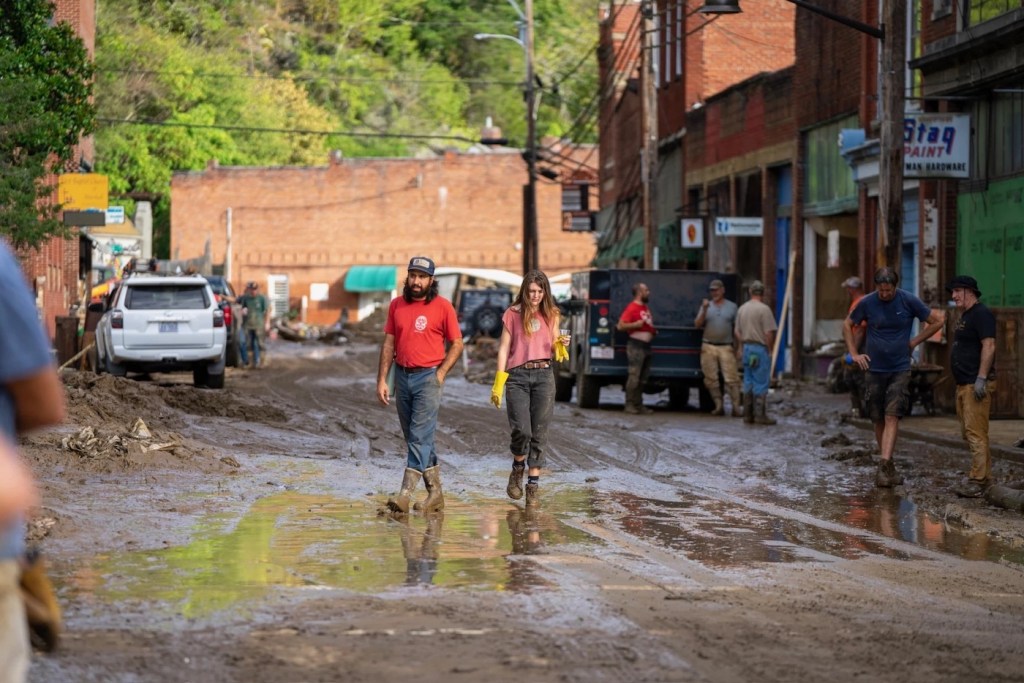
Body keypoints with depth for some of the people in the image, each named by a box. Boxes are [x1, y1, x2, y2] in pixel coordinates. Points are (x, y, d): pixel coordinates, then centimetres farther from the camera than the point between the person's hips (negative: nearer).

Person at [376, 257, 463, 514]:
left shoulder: (443, 307, -4)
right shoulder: (396, 305, 8)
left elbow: (457, 344, 1)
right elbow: (389, 344, 10)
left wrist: (441, 372, -9)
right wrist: (382, 380, 4)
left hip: (428, 377, -5)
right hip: (402, 376, 5)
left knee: (419, 437, -10)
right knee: (415, 437, 10)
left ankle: (406, 494, -16)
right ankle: (435, 493, 19)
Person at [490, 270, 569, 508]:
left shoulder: (551, 315, 11)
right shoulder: (513, 314, 3)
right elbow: (504, 348, 2)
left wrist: (561, 344, -7)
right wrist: (498, 383, -4)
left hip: (544, 375, 3)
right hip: (517, 375, -3)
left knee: (539, 433, 0)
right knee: (522, 430, -14)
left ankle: (533, 485, 7)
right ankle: (517, 470, 14)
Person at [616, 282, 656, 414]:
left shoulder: (646, 308, 17)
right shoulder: (632, 308, -10)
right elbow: (620, 326, -14)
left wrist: (653, 330, 16)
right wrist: (636, 324, -22)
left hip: (646, 346, 9)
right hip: (636, 345, -9)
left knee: (643, 378, 10)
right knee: (634, 376, -11)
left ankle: (639, 405, 14)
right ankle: (630, 405, -8)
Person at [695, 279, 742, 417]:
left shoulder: (732, 307, 7)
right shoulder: (706, 306, 9)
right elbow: (698, 324, 2)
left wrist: (736, 347, 4)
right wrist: (704, 310, -12)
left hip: (726, 347, -2)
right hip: (709, 347, 2)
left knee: (731, 378, -9)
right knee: (711, 379, 1)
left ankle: (736, 407, -8)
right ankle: (719, 406, 8)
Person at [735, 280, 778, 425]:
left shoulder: (742, 309, 10)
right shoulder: (764, 309, -12)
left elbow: (737, 332, 14)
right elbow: (769, 333, -15)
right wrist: (769, 349, -4)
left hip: (747, 348, 7)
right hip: (760, 348, -7)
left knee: (748, 383, 11)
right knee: (761, 383, -4)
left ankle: (748, 415, 13)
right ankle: (760, 415, -4)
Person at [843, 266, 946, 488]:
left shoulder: (908, 301, -7)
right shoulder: (867, 303, -3)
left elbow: (938, 320, 4)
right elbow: (848, 325, 13)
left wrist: (915, 342, 2)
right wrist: (854, 354, 5)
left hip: (900, 370, -2)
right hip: (874, 370, 2)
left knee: (892, 418, -13)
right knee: (878, 421, 6)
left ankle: (884, 465, -21)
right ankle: (889, 467, 19)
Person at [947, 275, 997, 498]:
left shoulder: (981, 314, -11)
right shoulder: (965, 317, 21)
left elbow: (989, 346, -19)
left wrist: (981, 378, -25)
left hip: (976, 385, -11)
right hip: (963, 385, 11)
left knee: (975, 433, -13)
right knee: (968, 432, 12)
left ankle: (977, 481, -14)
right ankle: (986, 478, 16)